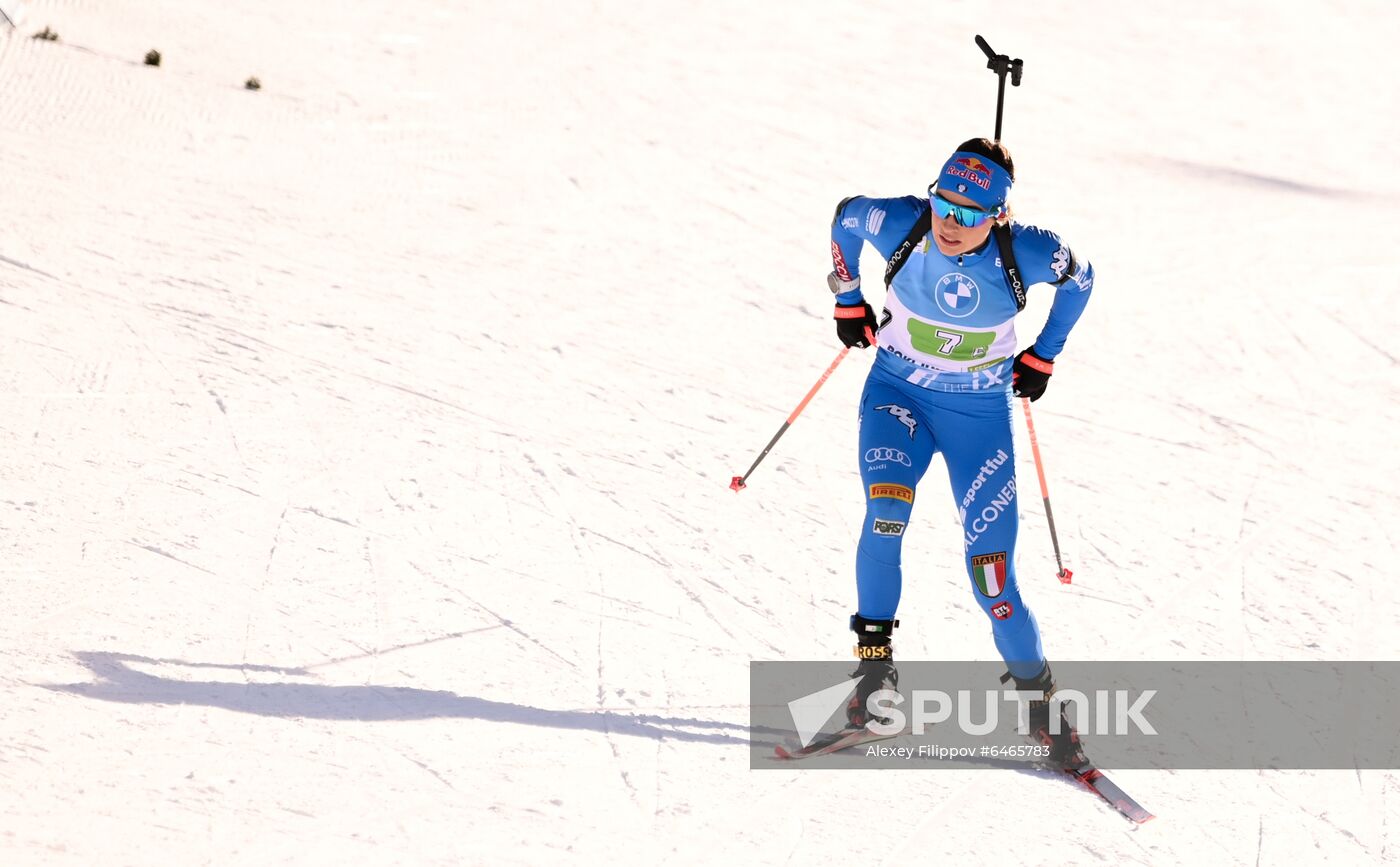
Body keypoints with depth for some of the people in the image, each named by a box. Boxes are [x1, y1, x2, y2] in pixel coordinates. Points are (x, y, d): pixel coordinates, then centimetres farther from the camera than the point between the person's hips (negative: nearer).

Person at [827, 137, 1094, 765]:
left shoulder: (1026, 254, -21)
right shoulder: (899, 224, -20)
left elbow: (1080, 279, 2)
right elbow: (844, 216, 4)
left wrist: (1043, 356, 6)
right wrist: (848, 302, 10)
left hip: (980, 413, -1)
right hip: (898, 393, 1)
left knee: (991, 571, -6)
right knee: (885, 512, -28)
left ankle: (1037, 696, 13)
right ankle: (874, 661, -14)